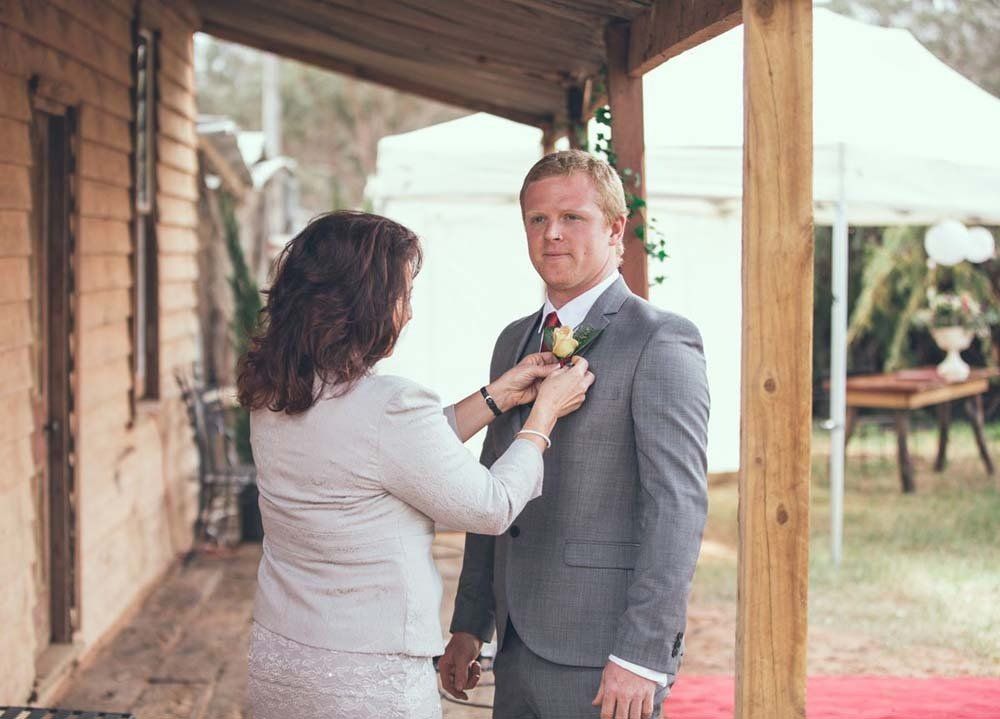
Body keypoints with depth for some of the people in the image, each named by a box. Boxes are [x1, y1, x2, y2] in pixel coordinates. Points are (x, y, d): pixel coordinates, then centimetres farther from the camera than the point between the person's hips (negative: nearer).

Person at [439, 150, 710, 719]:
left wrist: (642, 657, -19)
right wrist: (470, 625, 14)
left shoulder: (662, 342, -9)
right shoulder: (515, 341, 14)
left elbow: (678, 507, -15)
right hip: (519, 650, 7)